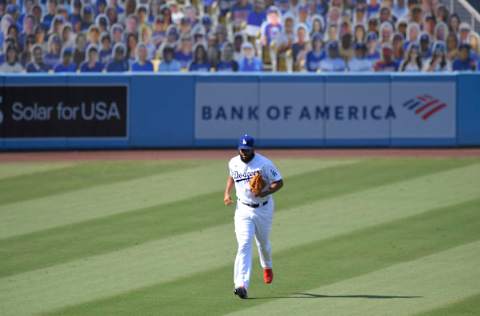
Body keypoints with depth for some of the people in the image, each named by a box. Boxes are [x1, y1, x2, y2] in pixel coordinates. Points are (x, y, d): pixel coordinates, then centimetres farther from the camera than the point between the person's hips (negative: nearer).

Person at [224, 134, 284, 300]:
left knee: (263, 242, 18)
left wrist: (266, 192, -27)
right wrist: (227, 193, 5)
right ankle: (241, 285, -26)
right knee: (244, 245, -15)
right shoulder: (233, 163, -1)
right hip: (243, 209, 1)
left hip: (263, 208, -1)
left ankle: (267, 266, 53)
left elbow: (279, 182, -11)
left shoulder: (264, 163, -15)